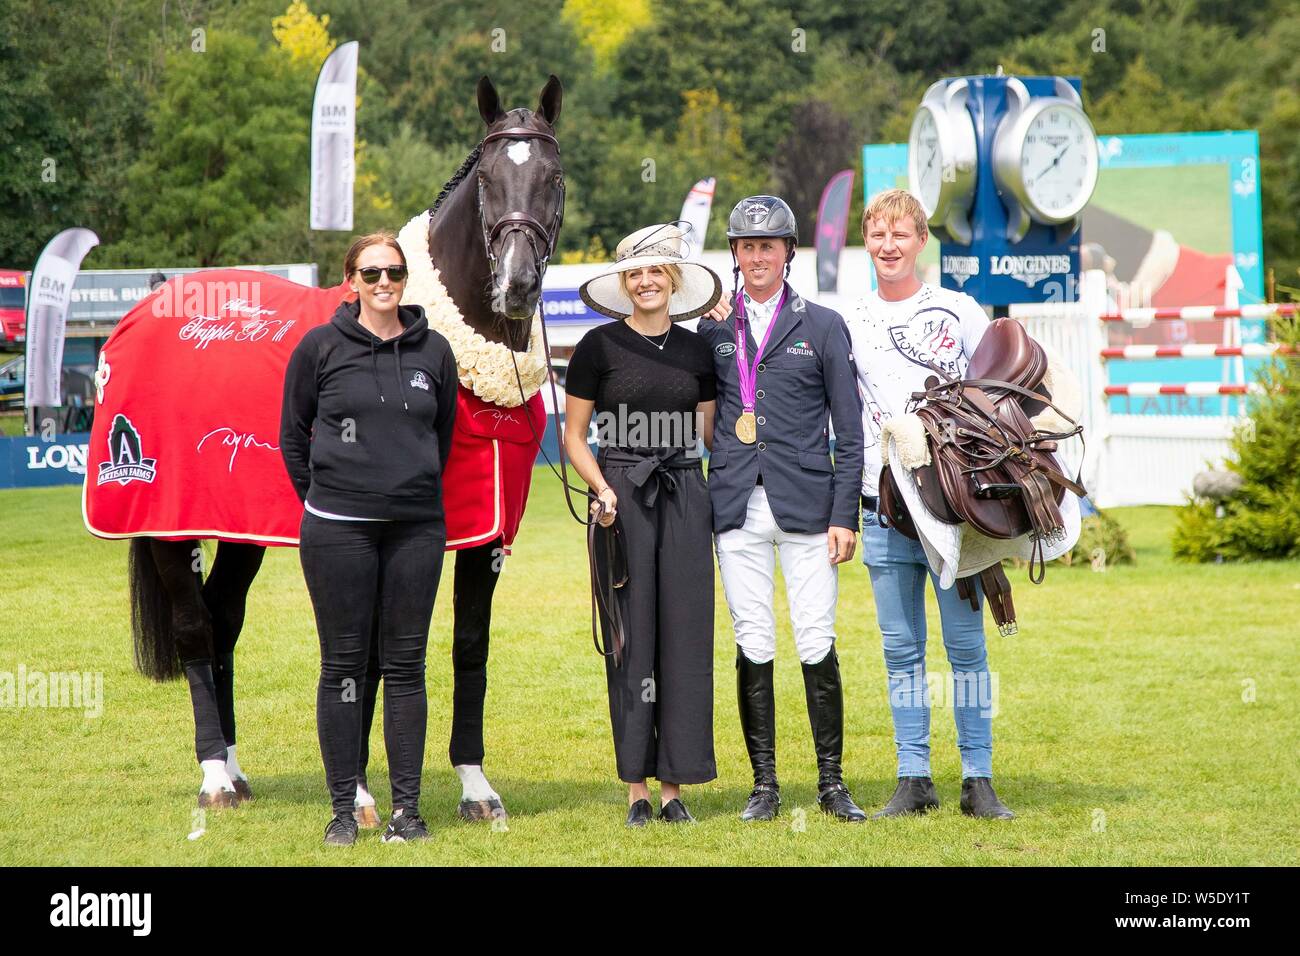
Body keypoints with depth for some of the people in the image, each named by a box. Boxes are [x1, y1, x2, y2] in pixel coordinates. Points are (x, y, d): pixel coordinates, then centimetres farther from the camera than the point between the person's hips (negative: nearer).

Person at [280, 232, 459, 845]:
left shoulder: (433, 351, 6)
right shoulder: (320, 347, 0)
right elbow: (292, 433, 7)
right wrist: (323, 499, 7)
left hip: (417, 528, 2)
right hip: (338, 531, -2)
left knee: (406, 666, 5)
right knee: (343, 667, 2)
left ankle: (406, 806, 11)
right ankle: (343, 807, 8)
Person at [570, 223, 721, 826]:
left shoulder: (695, 350, 11)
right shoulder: (600, 346, 1)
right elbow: (573, 436, 2)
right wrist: (603, 490, -11)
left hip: (685, 498, 3)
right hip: (623, 498, -3)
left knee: (685, 638, 0)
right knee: (631, 640, -1)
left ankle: (674, 787, 6)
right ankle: (636, 788, 5)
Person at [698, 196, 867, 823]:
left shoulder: (823, 326, 5)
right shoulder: (711, 329, 10)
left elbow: (849, 434, 3)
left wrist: (844, 514, -3)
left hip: (805, 505, -2)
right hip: (736, 509, 2)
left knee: (817, 646, -2)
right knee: (753, 648, 2)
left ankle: (832, 783, 6)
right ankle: (764, 785, 9)